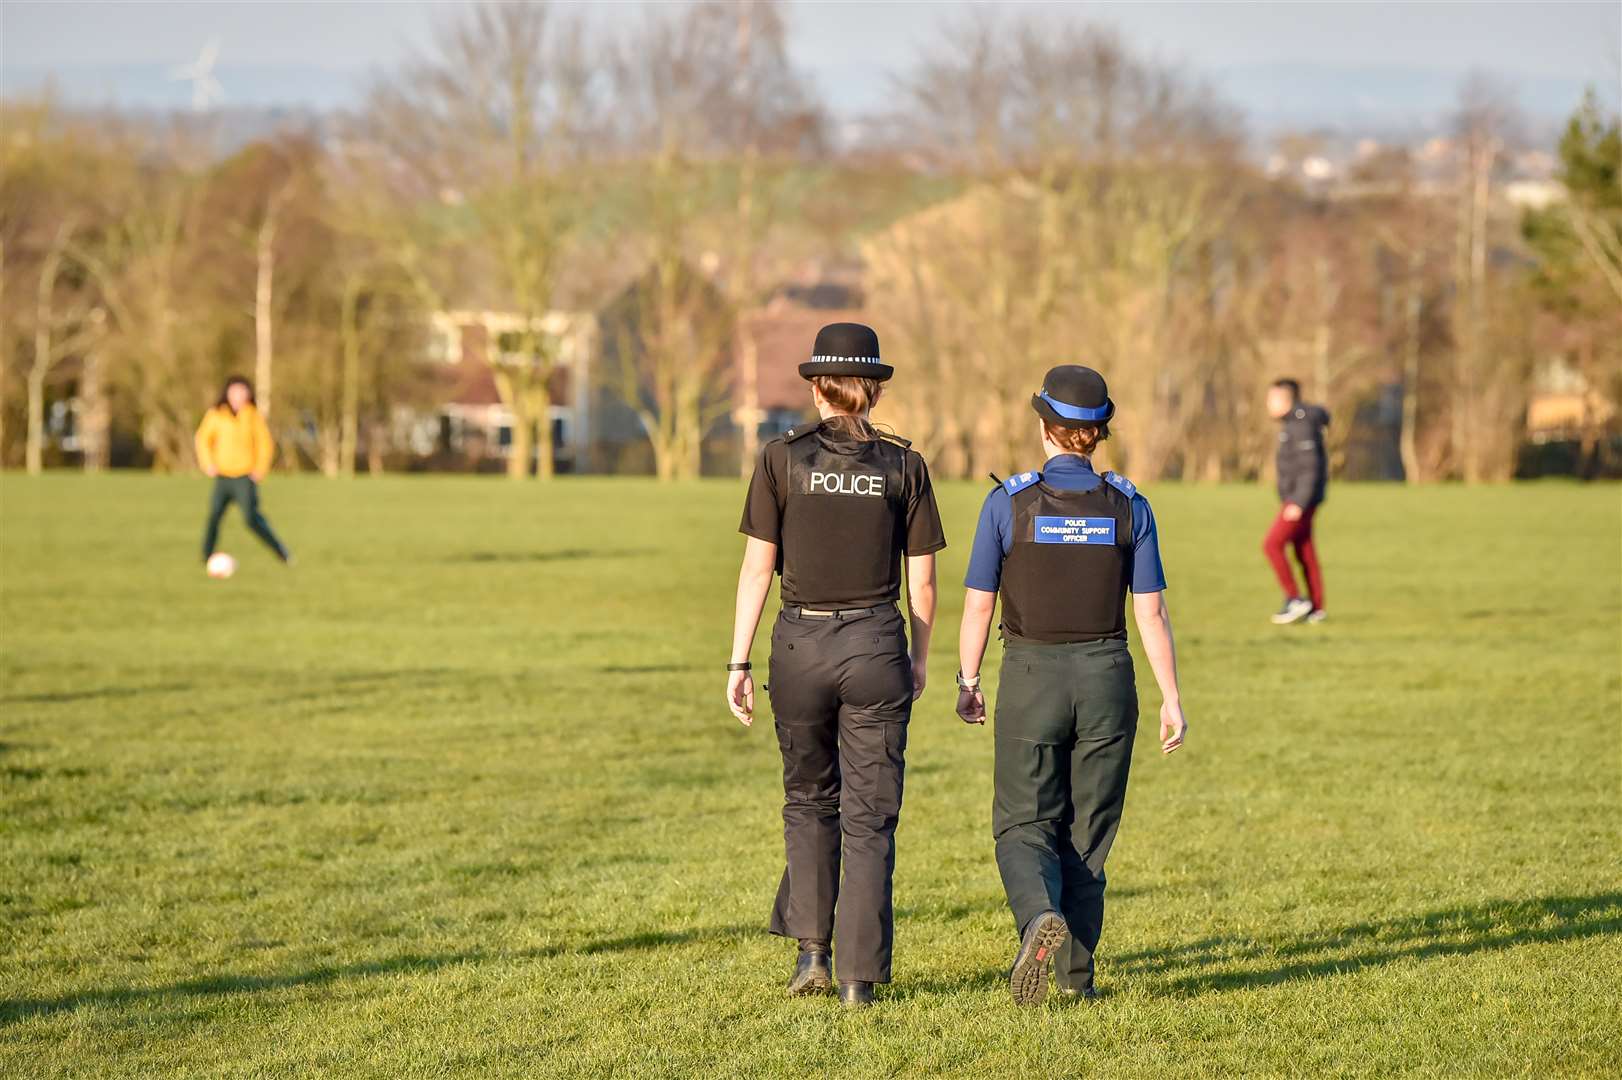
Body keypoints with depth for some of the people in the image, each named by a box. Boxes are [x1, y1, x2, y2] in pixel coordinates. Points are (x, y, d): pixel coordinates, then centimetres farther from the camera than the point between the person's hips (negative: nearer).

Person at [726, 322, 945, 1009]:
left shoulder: (782, 459, -2)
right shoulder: (904, 467, 1)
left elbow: (757, 568, -4)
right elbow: (922, 580, 4)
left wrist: (738, 663, 0)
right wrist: (918, 662, 16)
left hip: (801, 644, 0)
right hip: (876, 644, 0)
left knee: (809, 799, 20)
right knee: (870, 817, 6)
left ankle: (812, 948, 11)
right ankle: (859, 974, 1)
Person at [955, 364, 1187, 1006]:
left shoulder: (1009, 503, -8)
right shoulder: (1128, 506, -2)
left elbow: (978, 606, -4)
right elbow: (1151, 613, -3)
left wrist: (967, 682, 10)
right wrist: (1171, 699, 4)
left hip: (1032, 679, -2)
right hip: (1106, 677, 2)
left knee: (1025, 824, 6)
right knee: (1087, 829, 13)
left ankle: (1040, 914, -25)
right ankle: (1076, 972, 14)